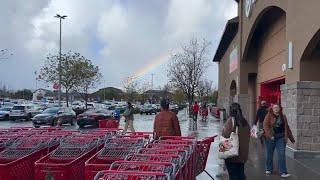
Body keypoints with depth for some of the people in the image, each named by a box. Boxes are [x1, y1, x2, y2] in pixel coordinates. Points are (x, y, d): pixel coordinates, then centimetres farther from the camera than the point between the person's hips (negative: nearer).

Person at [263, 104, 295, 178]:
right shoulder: (269, 116, -1)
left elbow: (287, 128, 17)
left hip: (281, 137, 2)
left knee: (281, 155, -4)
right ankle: (268, 169, 25)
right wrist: (270, 135, -21)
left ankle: (283, 172, 0)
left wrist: (291, 138, 17)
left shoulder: (283, 117, 11)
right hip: (271, 137, -2)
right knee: (269, 154, 8)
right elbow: (265, 126, -11)